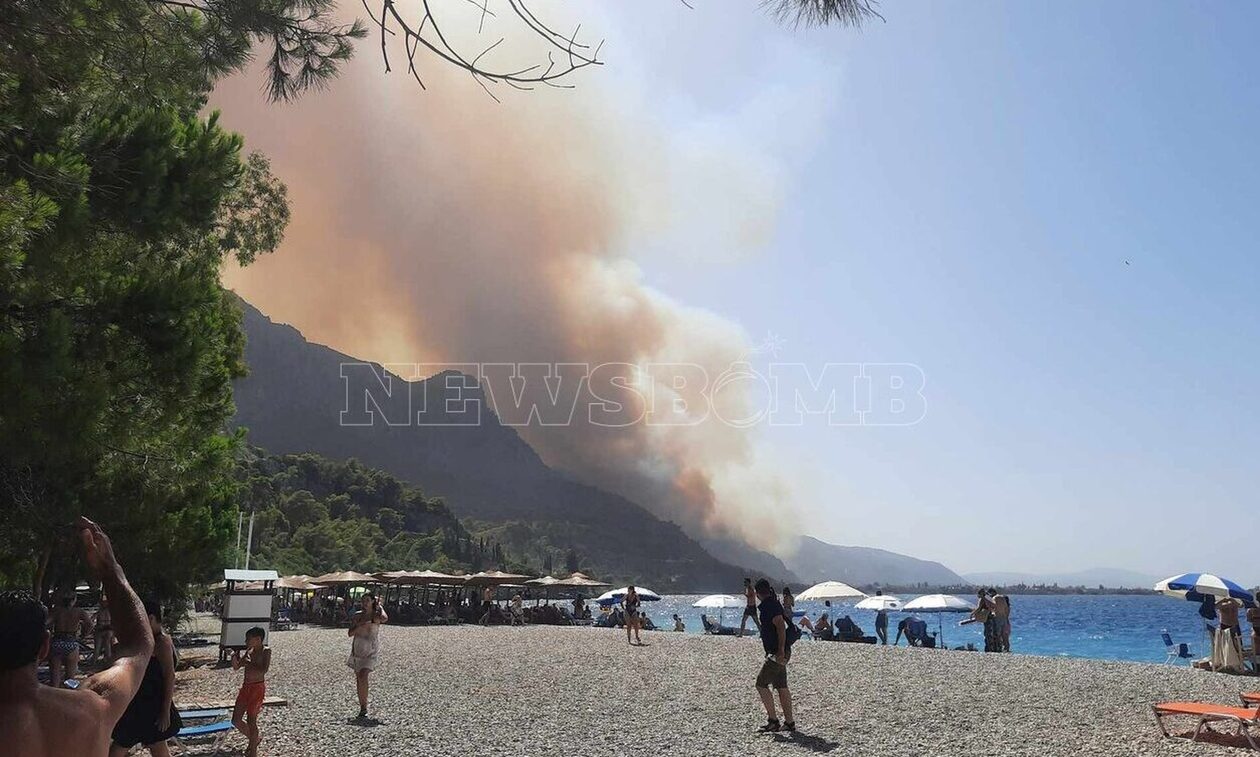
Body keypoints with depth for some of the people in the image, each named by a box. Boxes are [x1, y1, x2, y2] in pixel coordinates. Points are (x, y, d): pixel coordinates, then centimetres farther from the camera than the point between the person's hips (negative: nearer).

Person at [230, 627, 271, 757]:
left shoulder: (266, 651, -12)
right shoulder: (249, 651, 8)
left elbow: (264, 670, -23)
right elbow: (236, 667, 11)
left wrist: (248, 663, -22)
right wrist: (235, 656, -6)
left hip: (257, 687, -8)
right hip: (246, 686, 8)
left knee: (251, 720, -1)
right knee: (236, 720, 8)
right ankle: (255, 738, 30)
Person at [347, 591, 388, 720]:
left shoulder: (376, 615, -5)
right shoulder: (358, 615, 3)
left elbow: (385, 618, -29)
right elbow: (350, 633, -1)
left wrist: (380, 606, -12)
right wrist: (360, 625, -17)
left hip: (371, 652, -4)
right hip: (357, 651, 4)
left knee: (363, 676, -20)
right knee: (358, 679, 8)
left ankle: (363, 708, -13)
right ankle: (362, 707, 20)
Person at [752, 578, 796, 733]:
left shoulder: (770, 606, -16)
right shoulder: (773, 604, 15)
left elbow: (781, 627, -25)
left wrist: (781, 650, -26)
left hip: (778, 653, -10)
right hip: (778, 653, 10)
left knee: (761, 684, -7)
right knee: (782, 687, 12)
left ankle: (773, 721, -5)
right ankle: (789, 722, 17)